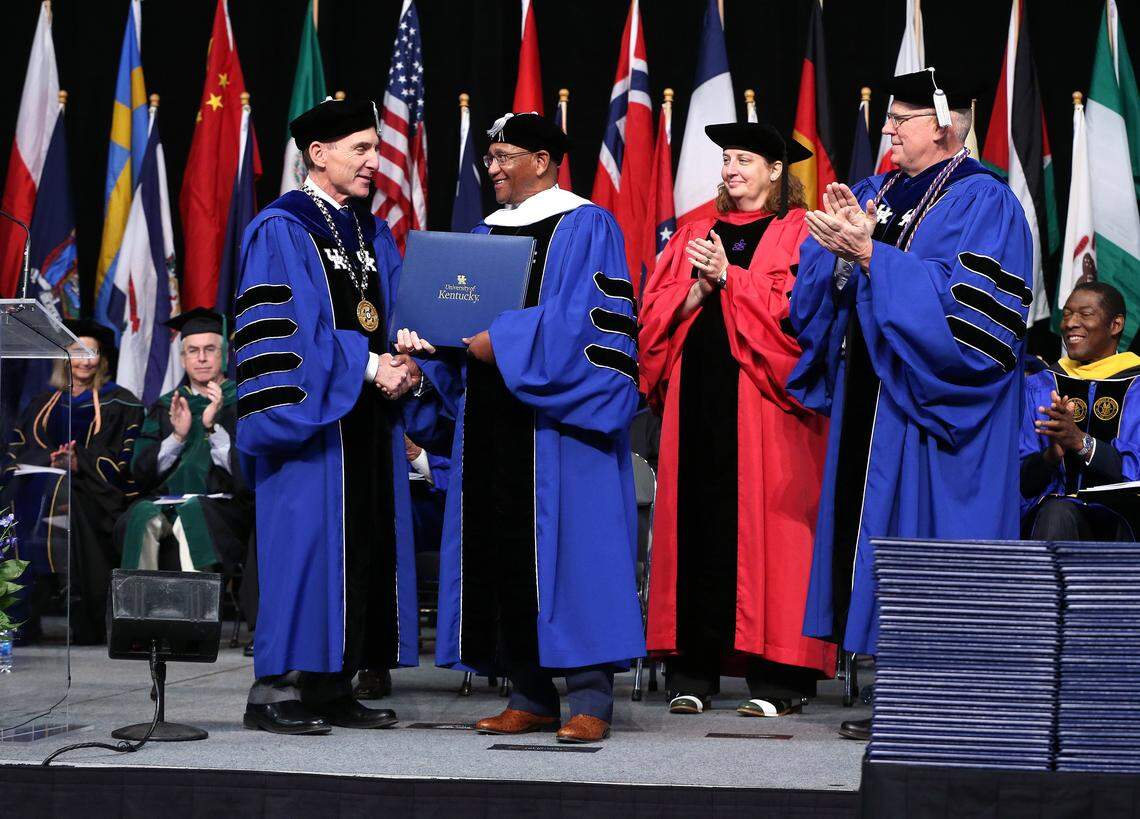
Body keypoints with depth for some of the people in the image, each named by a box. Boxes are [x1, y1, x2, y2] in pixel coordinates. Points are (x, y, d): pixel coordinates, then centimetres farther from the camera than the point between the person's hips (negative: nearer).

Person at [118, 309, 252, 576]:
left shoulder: (239, 403, 7)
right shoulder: (166, 407, 19)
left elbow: (245, 471, -5)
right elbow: (142, 473, 8)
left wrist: (213, 427, -17)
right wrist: (177, 436, -8)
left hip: (224, 503, -3)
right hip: (167, 500, 3)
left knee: (191, 514, -36)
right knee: (143, 515, -30)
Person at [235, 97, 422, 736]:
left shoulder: (375, 234, 18)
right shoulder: (280, 230, -5)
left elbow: (397, 318, 18)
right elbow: (279, 329, -13)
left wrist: (403, 365, -4)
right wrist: (366, 367, -16)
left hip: (370, 419, 8)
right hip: (312, 416, -7)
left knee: (364, 548, 5)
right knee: (305, 544, -10)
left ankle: (334, 688, 11)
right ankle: (276, 689, -4)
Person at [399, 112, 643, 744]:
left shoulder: (584, 227, -3)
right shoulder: (488, 232, 19)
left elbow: (584, 318, -15)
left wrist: (501, 342, -18)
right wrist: (432, 341, -1)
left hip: (556, 418, -7)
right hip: (492, 413, 7)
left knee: (566, 546, -8)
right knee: (502, 550, 5)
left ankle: (589, 700, -5)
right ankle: (531, 698, 11)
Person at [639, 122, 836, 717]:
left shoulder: (798, 233, 6)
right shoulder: (695, 234, 19)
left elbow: (797, 307, -8)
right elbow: (656, 310, 12)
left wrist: (728, 277, -9)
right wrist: (699, 288, -6)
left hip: (763, 399, -4)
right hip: (698, 395, 4)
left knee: (765, 526, -6)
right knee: (696, 523, 0)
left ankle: (777, 676, -2)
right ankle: (692, 672, 3)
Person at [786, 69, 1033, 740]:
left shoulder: (983, 201, -4)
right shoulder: (875, 193, 17)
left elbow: (967, 303, -18)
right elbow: (813, 294, 13)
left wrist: (870, 255, -19)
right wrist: (841, 240, -8)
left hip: (935, 407, -7)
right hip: (870, 399, 7)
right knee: (880, 554, 6)